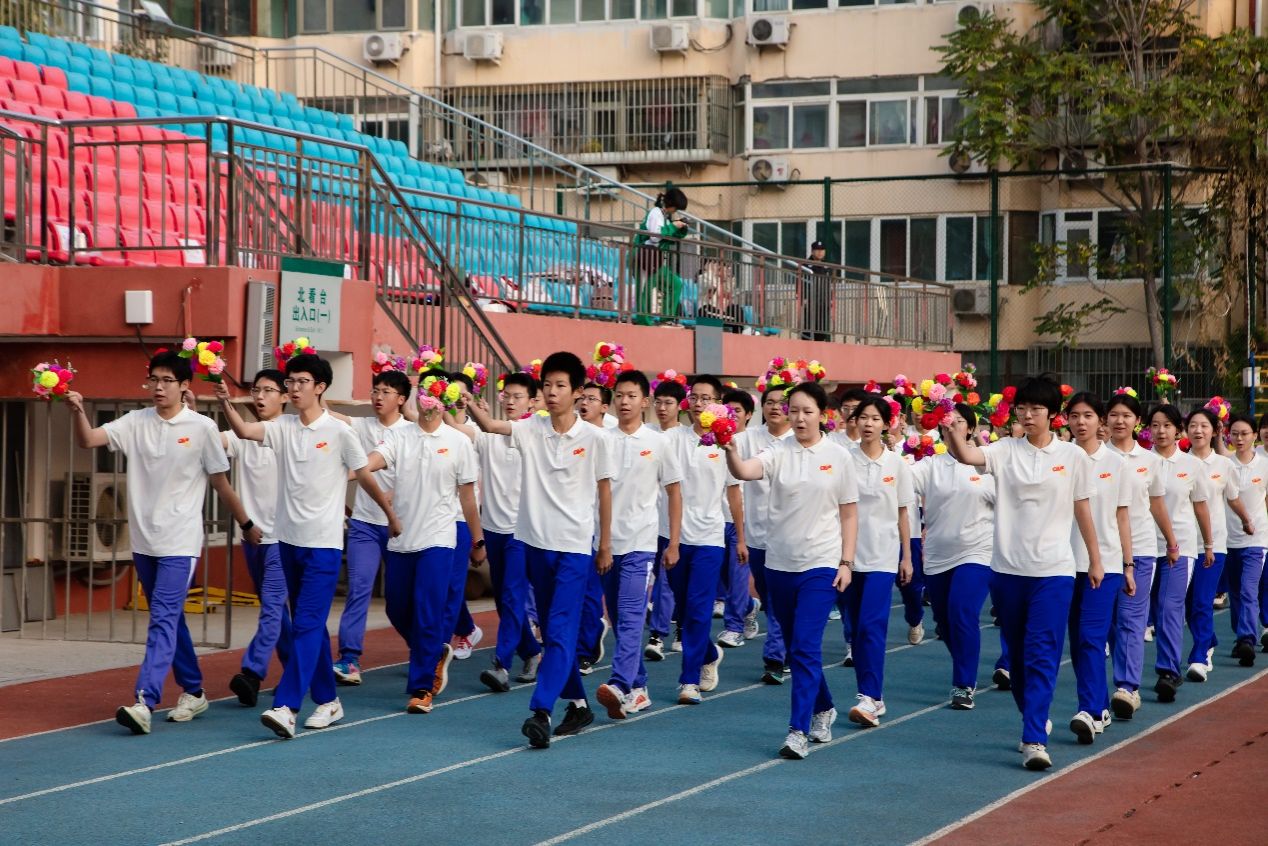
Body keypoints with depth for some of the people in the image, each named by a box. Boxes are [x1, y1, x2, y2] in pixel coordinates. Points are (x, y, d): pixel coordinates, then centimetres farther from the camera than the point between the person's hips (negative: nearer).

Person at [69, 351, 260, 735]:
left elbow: (221, 484, 3)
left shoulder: (202, 428, -6)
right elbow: (88, 440, -6)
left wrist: (246, 525, 10)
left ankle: (144, 703, -22)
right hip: (144, 541, 5)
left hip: (180, 544, -5)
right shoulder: (135, 422, 4)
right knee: (170, 620, 15)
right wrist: (77, 411, -25)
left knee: (163, 619, -14)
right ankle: (193, 692, 28)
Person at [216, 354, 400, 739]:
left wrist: (391, 515, 12)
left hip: (324, 543, -6)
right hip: (289, 539, 6)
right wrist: (225, 403, -30)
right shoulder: (282, 427, 5)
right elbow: (244, 431, -12)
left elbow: (365, 477, 3)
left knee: (306, 624, -12)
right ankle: (328, 701, 22)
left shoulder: (339, 432, -7)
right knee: (309, 625, 12)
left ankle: (286, 707, -19)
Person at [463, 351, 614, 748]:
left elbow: (604, 490, 3)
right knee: (552, 631, 12)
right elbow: (491, 426, -15)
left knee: (561, 631, -12)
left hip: (575, 546, -4)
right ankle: (578, 704, 25)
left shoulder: (593, 437, -4)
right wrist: (472, 408, -37)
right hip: (536, 542, 4)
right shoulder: (530, 429, 2)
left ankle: (541, 711, -20)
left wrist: (606, 545, 5)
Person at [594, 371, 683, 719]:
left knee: (630, 617, -15)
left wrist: (674, 543, 1)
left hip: (639, 543, -4)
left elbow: (674, 493, 6)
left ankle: (620, 687, -26)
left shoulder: (658, 442, 1)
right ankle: (637, 688, 19)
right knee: (619, 621, 9)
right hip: (605, 542, 4)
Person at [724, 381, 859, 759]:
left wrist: (846, 562, -3)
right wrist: (730, 450, -42)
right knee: (796, 648, 15)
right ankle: (823, 709, 37)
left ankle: (798, 731, -12)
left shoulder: (838, 456, -1)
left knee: (805, 646, -13)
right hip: (779, 563, 3)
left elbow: (849, 514, 3)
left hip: (821, 564, -3)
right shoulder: (778, 451, -1)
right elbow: (744, 471, -21)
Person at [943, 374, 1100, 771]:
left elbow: (1082, 510, 8)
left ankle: (1034, 739, -15)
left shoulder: (1073, 456, 1)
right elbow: (967, 455, -18)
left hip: (1053, 570, -2)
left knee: (1042, 655, -11)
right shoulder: (1005, 450, 2)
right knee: (1018, 655, 13)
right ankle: (1036, 720, 32)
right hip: (1008, 569, 3)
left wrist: (1095, 559, 11)